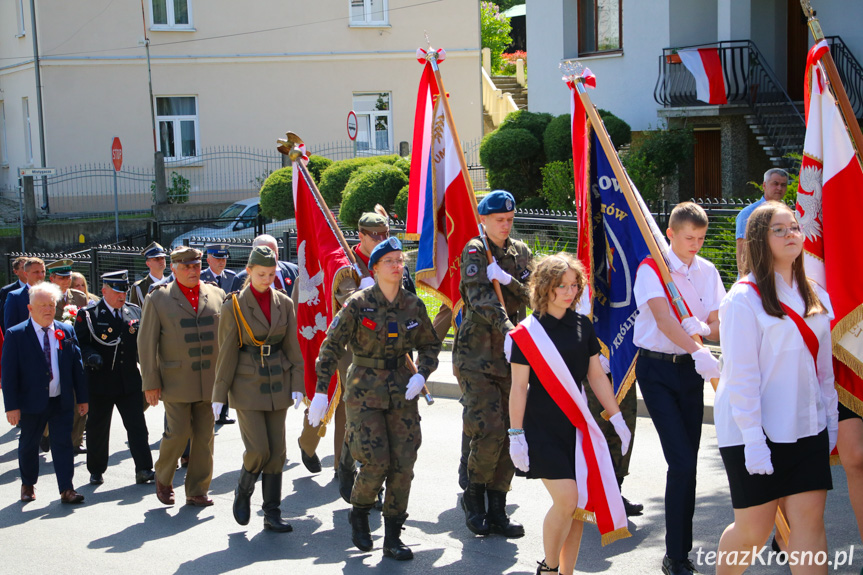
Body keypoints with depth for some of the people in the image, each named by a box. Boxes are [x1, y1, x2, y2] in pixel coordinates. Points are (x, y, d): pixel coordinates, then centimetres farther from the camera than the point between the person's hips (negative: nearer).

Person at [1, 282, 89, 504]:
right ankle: (28, 485, 32)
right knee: (28, 445, 13)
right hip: (32, 402, -2)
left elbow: (77, 366, 7)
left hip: (62, 402, 2)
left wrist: (82, 398, 5)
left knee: (63, 443, 0)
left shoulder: (67, 331, 3)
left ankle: (66, 489, 4)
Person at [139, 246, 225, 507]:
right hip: (176, 381, -3)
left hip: (211, 380, 3)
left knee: (205, 435, 4)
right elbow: (146, 343, -1)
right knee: (178, 432, -6)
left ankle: (197, 491, 15)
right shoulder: (157, 299, 0)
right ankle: (163, 480, 20)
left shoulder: (217, 295, 8)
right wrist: (150, 382, -5)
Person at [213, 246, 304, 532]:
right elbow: (227, 352, -4)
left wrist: (297, 385, 1)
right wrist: (219, 394, -4)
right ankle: (243, 492, 18)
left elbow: (292, 347, 7)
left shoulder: (284, 304, 4)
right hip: (247, 384, -4)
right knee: (258, 450, -11)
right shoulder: (234, 306, -6)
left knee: (277, 451, 3)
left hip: (277, 383, 4)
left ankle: (272, 513, 12)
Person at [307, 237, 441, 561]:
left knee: (403, 463, -1)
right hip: (365, 391, -3)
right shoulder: (358, 304, -8)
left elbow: (430, 345, 15)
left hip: (402, 391, 4)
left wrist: (421, 374, -4)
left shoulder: (413, 305, 2)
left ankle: (392, 537, 12)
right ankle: (358, 513, 19)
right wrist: (321, 391, -10)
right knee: (376, 461, -12)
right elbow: (332, 346, -6)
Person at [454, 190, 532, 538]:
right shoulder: (475, 251, -4)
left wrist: (508, 279, -17)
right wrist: (507, 330, -34)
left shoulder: (520, 252, 14)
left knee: (510, 433, 5)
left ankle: (496, 509, 14)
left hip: (511, 355, 6)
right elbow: (482, 298, -20)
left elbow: (532, 296, 2)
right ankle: (473, 496, 9)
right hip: (476, 355, -6)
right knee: (489, 430, -14)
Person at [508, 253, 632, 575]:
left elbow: (597, 376, 12)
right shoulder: (527, 333, -7)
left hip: (577, 426, 5)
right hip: (542, 429, -5)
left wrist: (617, 419, 11)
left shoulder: (583, 326, 6)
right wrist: (516, 435, -9)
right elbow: (518, 387, -6)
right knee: (566, 500, -14)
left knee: (579, 505, 4)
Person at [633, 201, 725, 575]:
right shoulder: (651, 269, -9)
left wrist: (701, 328, -19)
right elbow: (662, 318, -24)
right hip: (656, 369, -5)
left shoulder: (707, 271, 7)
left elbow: (718, 327, 4)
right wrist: (698, 351, -37)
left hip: (691, 369, 5)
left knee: (687, 462, 7)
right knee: (682, 462, -13)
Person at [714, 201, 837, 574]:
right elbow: (741, 375, -13)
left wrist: (830, 421, 10)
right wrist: (752, 438, -17)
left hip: (807, 428, 5)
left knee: (809, 519, -3)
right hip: (755, 431, -5)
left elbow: (824, 366, 16)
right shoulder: (744, 298, -9)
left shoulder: (816, 298, 11)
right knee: (753, 529, 1)